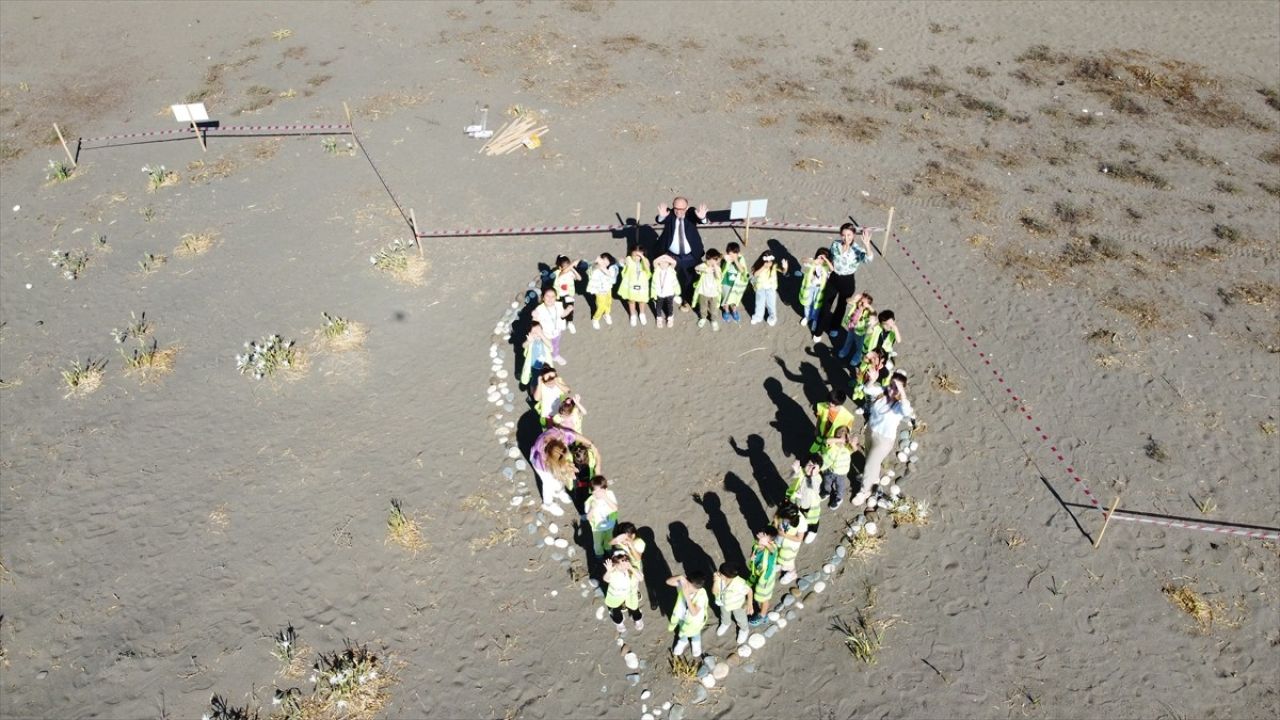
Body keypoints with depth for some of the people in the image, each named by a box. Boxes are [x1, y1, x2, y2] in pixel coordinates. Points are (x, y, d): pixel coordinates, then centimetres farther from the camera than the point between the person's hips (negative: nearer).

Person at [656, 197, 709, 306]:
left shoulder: (691, 214, -15)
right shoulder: (669, 215, -15)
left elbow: (699, 220, -35)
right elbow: (661, 221, -36)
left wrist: (701, 217, -61)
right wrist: (662, 216, -61)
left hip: (689, 256, 0)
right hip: (671, 255, 0)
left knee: (689, 279, 14)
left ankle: (686, 299, 35)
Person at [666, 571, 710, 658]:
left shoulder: (701, 595, -43)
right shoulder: (684, 584, -31)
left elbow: (694, 612, -46)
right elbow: (668, 581, -28)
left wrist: (687, 596, -54)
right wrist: (679, 577, -46)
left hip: (694, 620, -3)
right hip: (682, 615, 3)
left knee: (695, 635, 32)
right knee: (682, 632, 34)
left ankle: (697, 650, 65)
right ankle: (683, 643, 68)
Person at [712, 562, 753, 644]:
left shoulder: (740, 584, -45)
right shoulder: (719, 578, -34)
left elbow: (749, 591, -26)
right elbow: (714, 592, -28)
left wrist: (749, 604, -21)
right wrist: (716, 581, -44)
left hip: (738, 605, -3)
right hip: (724, 603, 3)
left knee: (740, 619, 29)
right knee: (724, 616, 35)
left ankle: (744, 630, 62)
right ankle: (725, 624, 70)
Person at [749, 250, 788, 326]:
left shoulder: (774, 266, -23)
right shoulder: (758, 266, -21)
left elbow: (783, 272, -31)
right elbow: (755, 274, -37)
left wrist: (785, 268, -55)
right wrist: (763, 267, -47)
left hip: (771, 288, -1)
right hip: (760, 288, 1)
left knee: (771, 304, 14)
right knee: (759, 303, 19)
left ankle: (773, 317, 40)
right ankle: (758, 317, 43)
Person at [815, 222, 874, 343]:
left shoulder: (857, 250, -25)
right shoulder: (835, 245, -13)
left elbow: (869, 259, -46)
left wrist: (867, 244, -63)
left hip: (847, 282, -2)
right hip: (833, 279, 2)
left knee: (840, 306, 21)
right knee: (826, 306, 11)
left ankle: (833, 327, 48)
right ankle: (819, 331, 29)